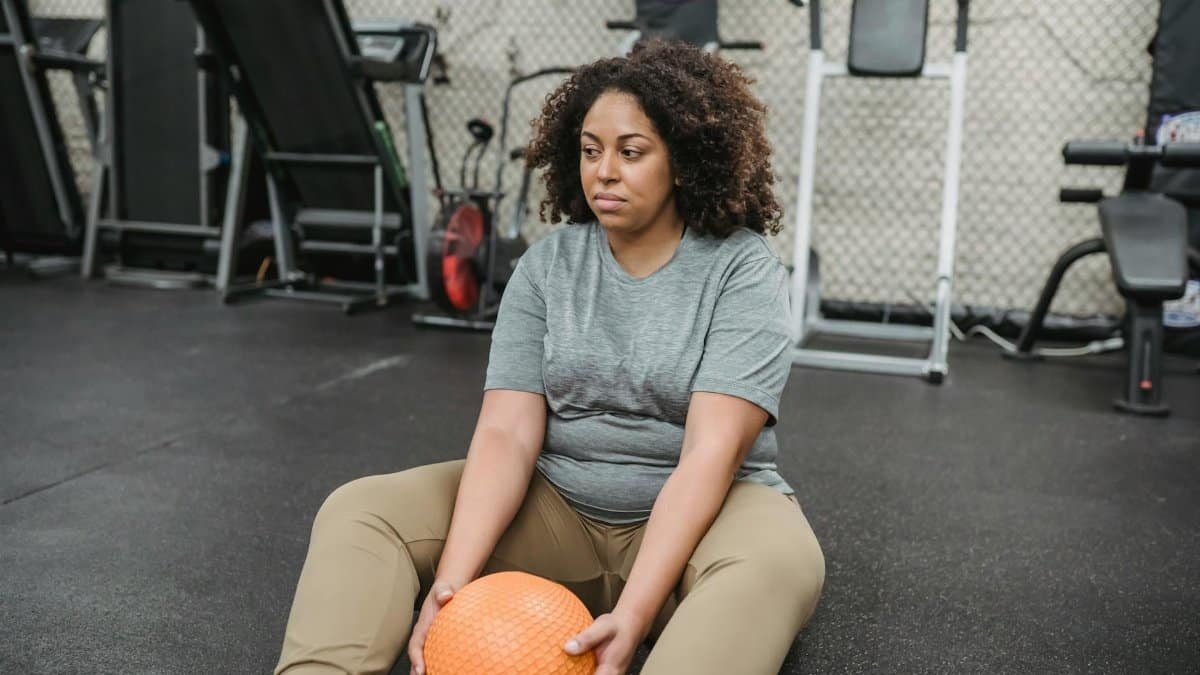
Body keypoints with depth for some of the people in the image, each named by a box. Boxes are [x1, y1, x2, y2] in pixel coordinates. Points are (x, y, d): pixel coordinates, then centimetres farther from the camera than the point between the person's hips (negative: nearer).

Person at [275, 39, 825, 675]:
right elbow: (507, 431, -11)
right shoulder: (545, 265, -1)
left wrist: (632, 614, -34)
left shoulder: (746, 271, -11)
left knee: (778, 561, -38)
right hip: (559, 508, 4)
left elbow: (711, 452, -22)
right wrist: (453, 579, -27)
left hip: (702, 512, -3)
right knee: (360, 510, -13)